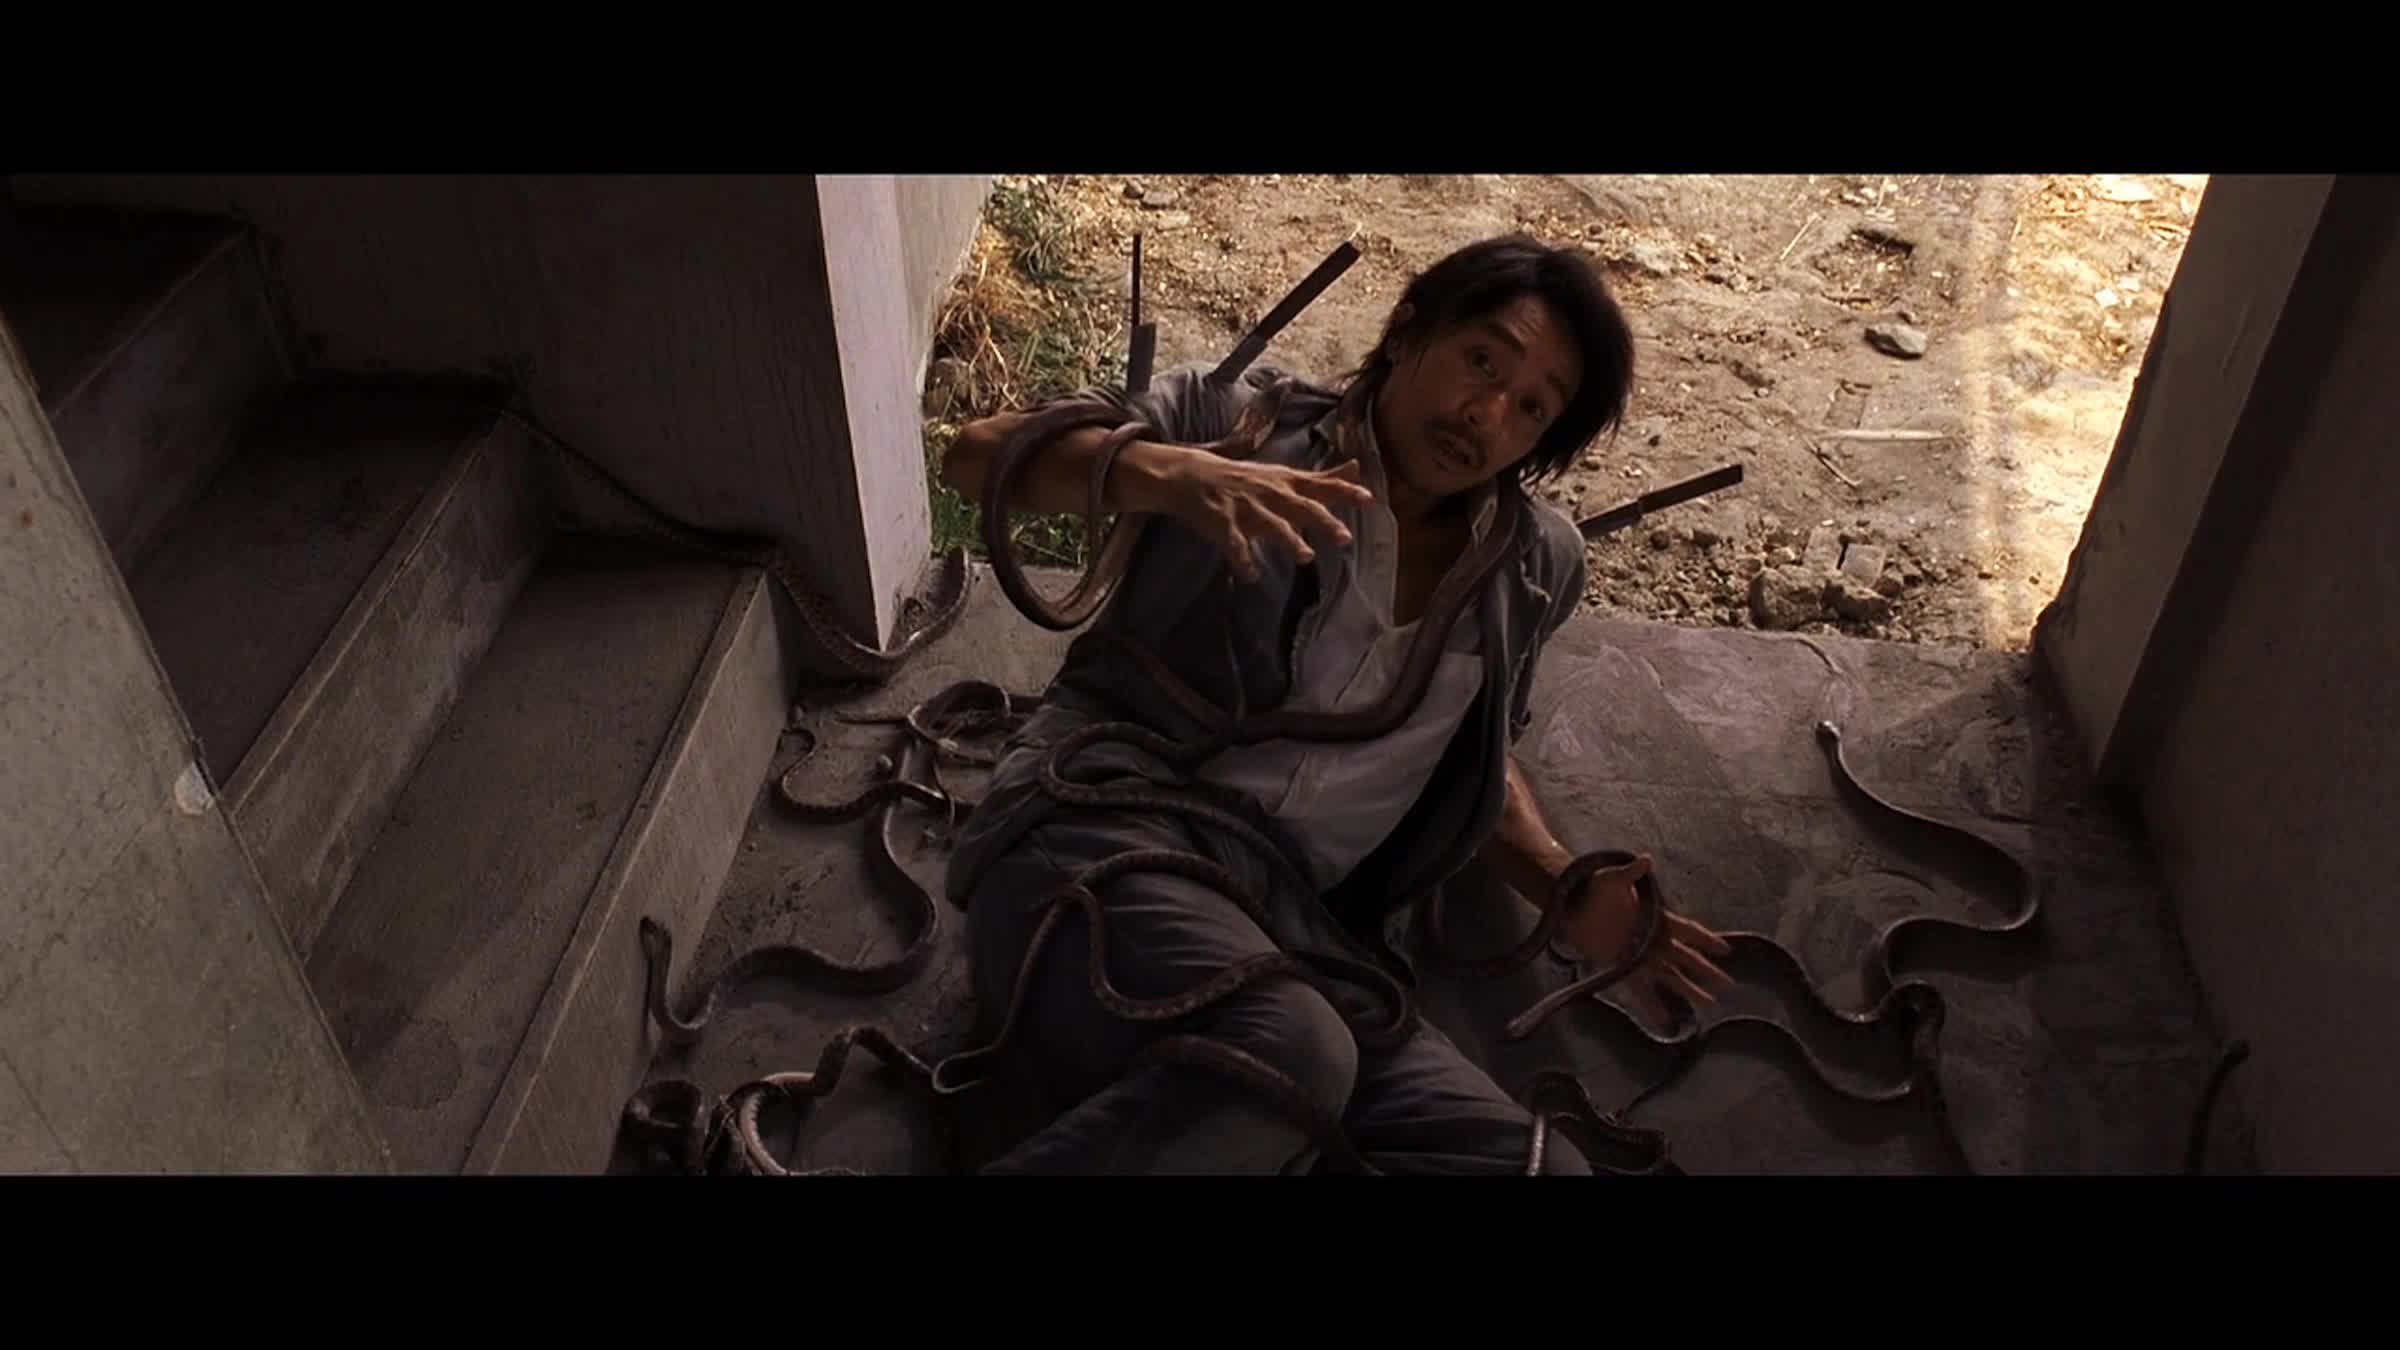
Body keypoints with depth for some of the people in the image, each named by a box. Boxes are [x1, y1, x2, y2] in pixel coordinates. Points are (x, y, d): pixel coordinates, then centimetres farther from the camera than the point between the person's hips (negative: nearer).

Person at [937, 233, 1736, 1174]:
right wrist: (1169, 473, -20)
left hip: (1300, 924, 5)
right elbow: (978, 456, -1)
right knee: (1290, 1056, -38)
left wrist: (1565, 893, 13)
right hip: (1104, 829, -5)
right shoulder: (1246, 417, 8)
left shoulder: (1534, 565, 19)